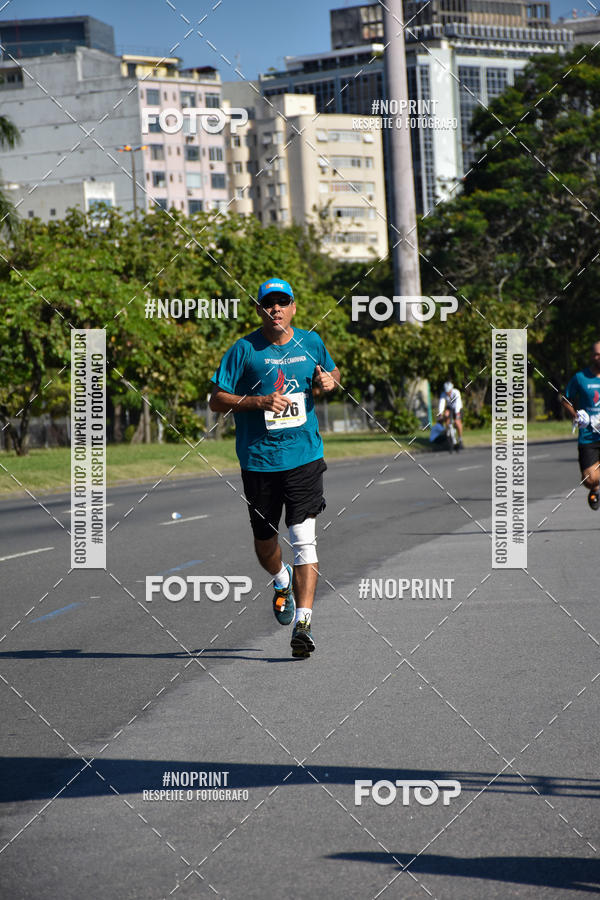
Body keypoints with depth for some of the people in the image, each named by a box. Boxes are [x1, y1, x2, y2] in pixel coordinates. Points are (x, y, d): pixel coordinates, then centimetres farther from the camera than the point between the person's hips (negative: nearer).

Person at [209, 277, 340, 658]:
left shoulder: (311, 342, 6)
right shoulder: (244, 350, -3)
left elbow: (333, 371, 25)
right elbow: (217, 400, -3)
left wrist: (331, 380, 1)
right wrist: (259, 401, -17)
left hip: (305, 456, 0)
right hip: (258, 459, 0)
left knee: (305, 540, -12)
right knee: (265, 539, 13)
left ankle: (303, 622, -13)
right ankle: (282, 583, 46)